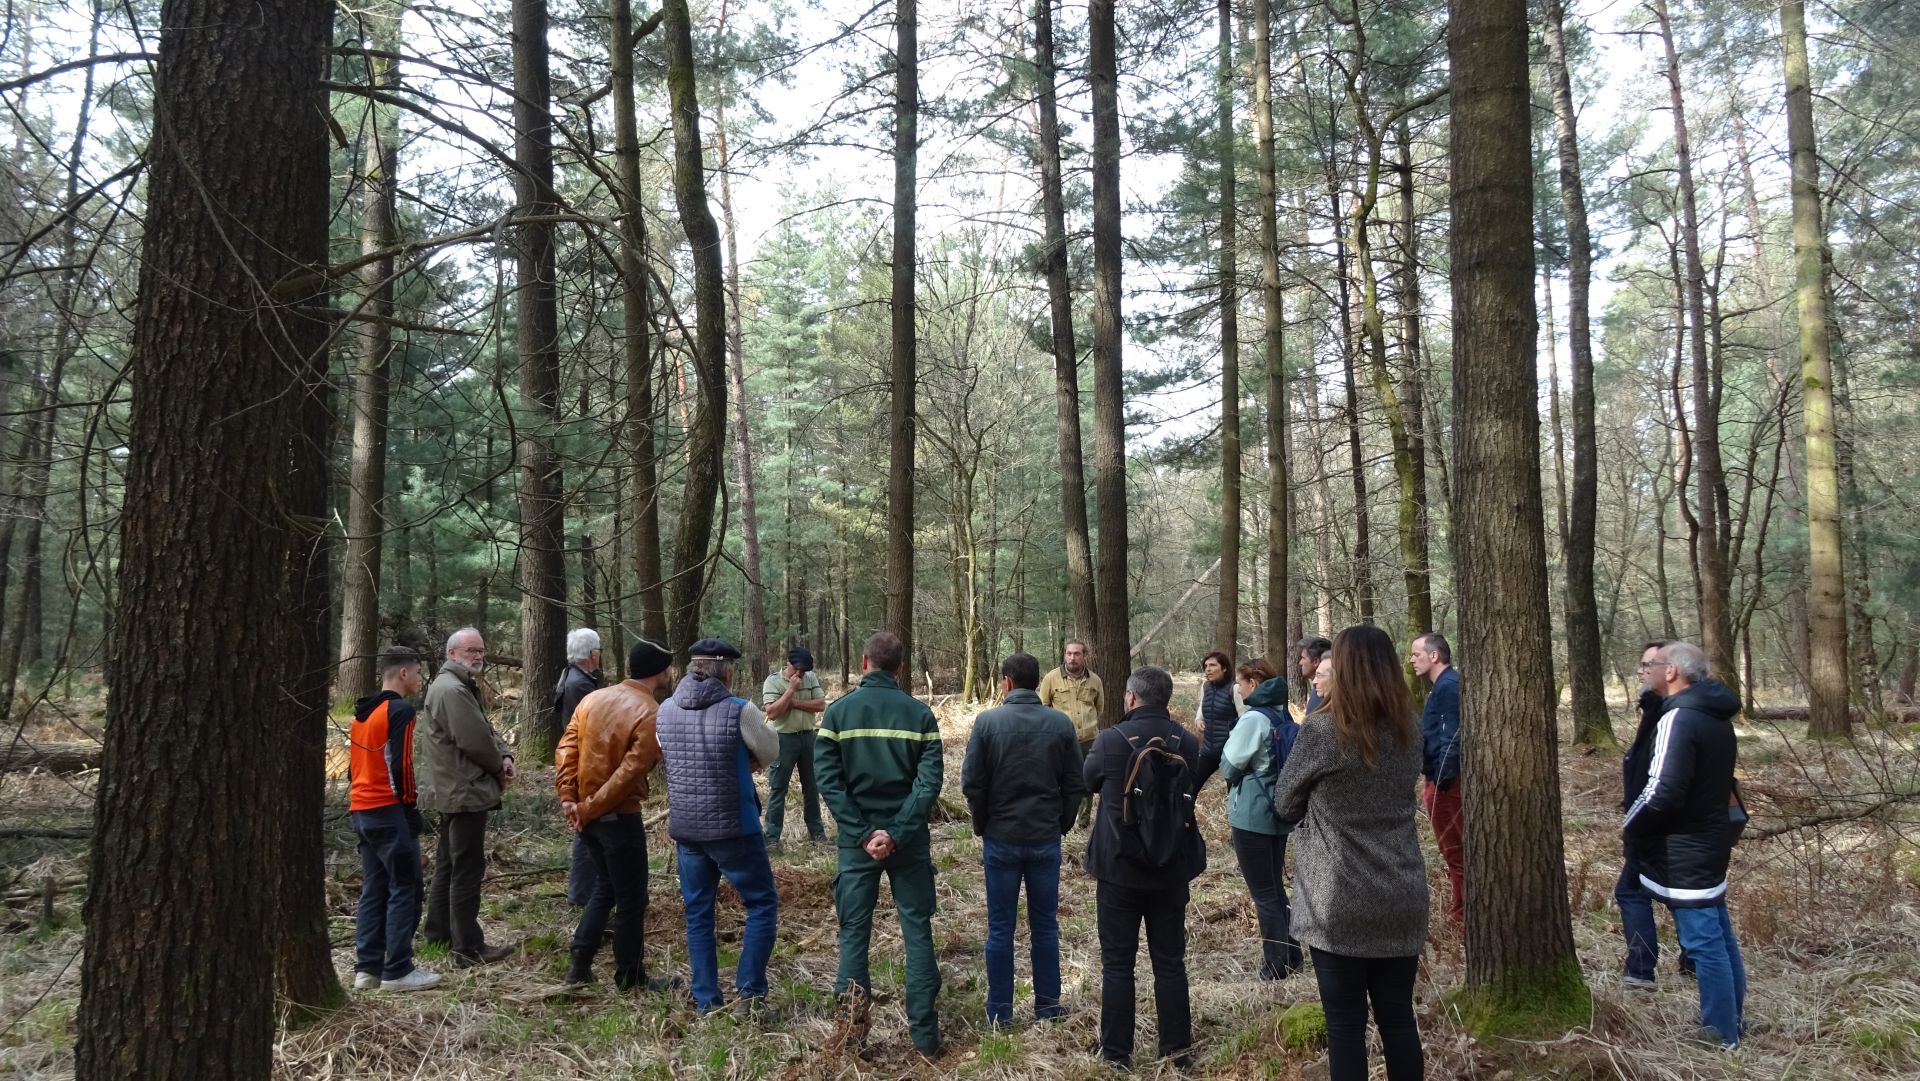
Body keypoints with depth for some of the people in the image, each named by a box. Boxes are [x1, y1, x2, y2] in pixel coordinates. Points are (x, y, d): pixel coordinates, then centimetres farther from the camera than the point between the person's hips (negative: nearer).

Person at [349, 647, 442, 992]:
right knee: (404, 890, -4)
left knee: (373, 890, 12)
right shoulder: (400, 710, -11)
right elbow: (400, 764, -17)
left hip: (361, 811, 9)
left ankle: (367, 968, 13)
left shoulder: (362, 713, 16)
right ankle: (397, 971, -3)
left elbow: (354, 765, 19)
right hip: (389, 811, -9)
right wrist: (411, 808, -10)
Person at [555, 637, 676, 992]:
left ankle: (578, 963, 21)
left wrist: (568, 799, -2)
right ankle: (630, 977, 18)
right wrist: (588, 809, -14)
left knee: (604, 886, 23)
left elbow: (565, 749, 1)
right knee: (631, 899, 8)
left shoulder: (593, 698, 4)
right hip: (620, 817, -7)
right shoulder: (652, 715, -17)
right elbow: (629, 774, -22)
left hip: (588, 813, 7)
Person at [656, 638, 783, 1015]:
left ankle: (706, 1000, 20)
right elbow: (770, 751, 0)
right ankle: (749, 991, 6)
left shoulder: (666, 711, -1)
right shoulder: (740, 711, -15)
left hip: (685, 828, 5)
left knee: (697, 913, 16)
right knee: (762, 904, 11)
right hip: (733, 829, -4)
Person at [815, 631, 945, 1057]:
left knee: (854, 927, 12)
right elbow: (930, 780, -11)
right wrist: (896, 833, -14)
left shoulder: (838, 711, -1)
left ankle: (852, 997, -9)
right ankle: (924, 1034, 9)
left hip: (856, 839, 0)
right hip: (909, 838, 0)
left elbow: (827, 779, -7)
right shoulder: (920, 713, -2)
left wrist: (863, 834, -10)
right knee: (917, 930, 8)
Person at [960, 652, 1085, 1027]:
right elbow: (1076, 785, -1)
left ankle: (1000, 1010, 14)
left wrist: (982, 827, 6)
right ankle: (1048, 1006, 20)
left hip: (1001, 838, -2)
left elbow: (972, 783, -7)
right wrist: (1061, 826, 10)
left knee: (1000, 928, 8)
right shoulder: (1061, 724, -3)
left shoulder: (988, 721, -8)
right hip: (1046, 839, 2)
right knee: (1045, 925, 13)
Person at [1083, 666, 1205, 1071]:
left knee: (1117, 963, 8)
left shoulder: (1111, 740, -14)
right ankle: (1177, 1048, 21)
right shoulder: (1188, 743, -5)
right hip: (1172, 871, 3)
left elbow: (1088, 780, 5)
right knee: (1170, 961, 13)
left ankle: (1116, 1051, 15)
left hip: (1119, 870, -3)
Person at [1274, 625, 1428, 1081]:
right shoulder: (1409, 730, 2)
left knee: (1346, 1026, 5)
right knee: (1398, 1018, 14)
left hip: (1340, 904, -5)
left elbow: (1285, 805, -2)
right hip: (1402, 899, 5)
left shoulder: (1322, 730, -14)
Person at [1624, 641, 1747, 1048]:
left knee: (1703, 942, -2)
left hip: (1685, 849, -10)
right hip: (1713, 838, 10)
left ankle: (1723, 1036, 5)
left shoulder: (1678, 719, -21)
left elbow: (1663, 792, -26)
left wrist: (1630, 827, -9)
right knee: (1719, 933, 19)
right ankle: (1734, 1018, 32)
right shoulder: (1718, 719, 10)